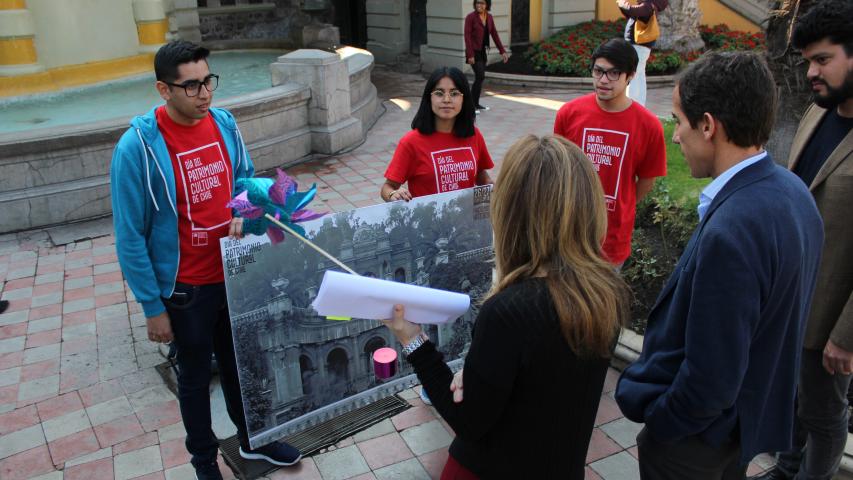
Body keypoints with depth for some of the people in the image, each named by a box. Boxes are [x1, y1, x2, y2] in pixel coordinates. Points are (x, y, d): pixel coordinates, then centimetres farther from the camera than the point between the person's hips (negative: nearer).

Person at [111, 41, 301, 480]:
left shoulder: (223, 122, -5)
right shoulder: (137, 147, -21)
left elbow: (245, 177, 11)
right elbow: (131, 238, -16)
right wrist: (152, 307, -12)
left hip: (235, 273, 5)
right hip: (185, 287, -4)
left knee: (240, 362, 22)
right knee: (196, 376, 17)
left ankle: (253, 440, 45)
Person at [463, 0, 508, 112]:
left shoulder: (489, 17, 6)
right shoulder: (470, 17, -12)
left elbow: (494, 34, 10)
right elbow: (467, 36, -15)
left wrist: (502, 51, 6)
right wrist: (470, 55, -21)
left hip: (483, 52, 7)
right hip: (474, 52, -7)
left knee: (479, 77, 10)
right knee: (480, 76, -15)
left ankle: (475, 104, 20)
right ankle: (471, 104, -8)